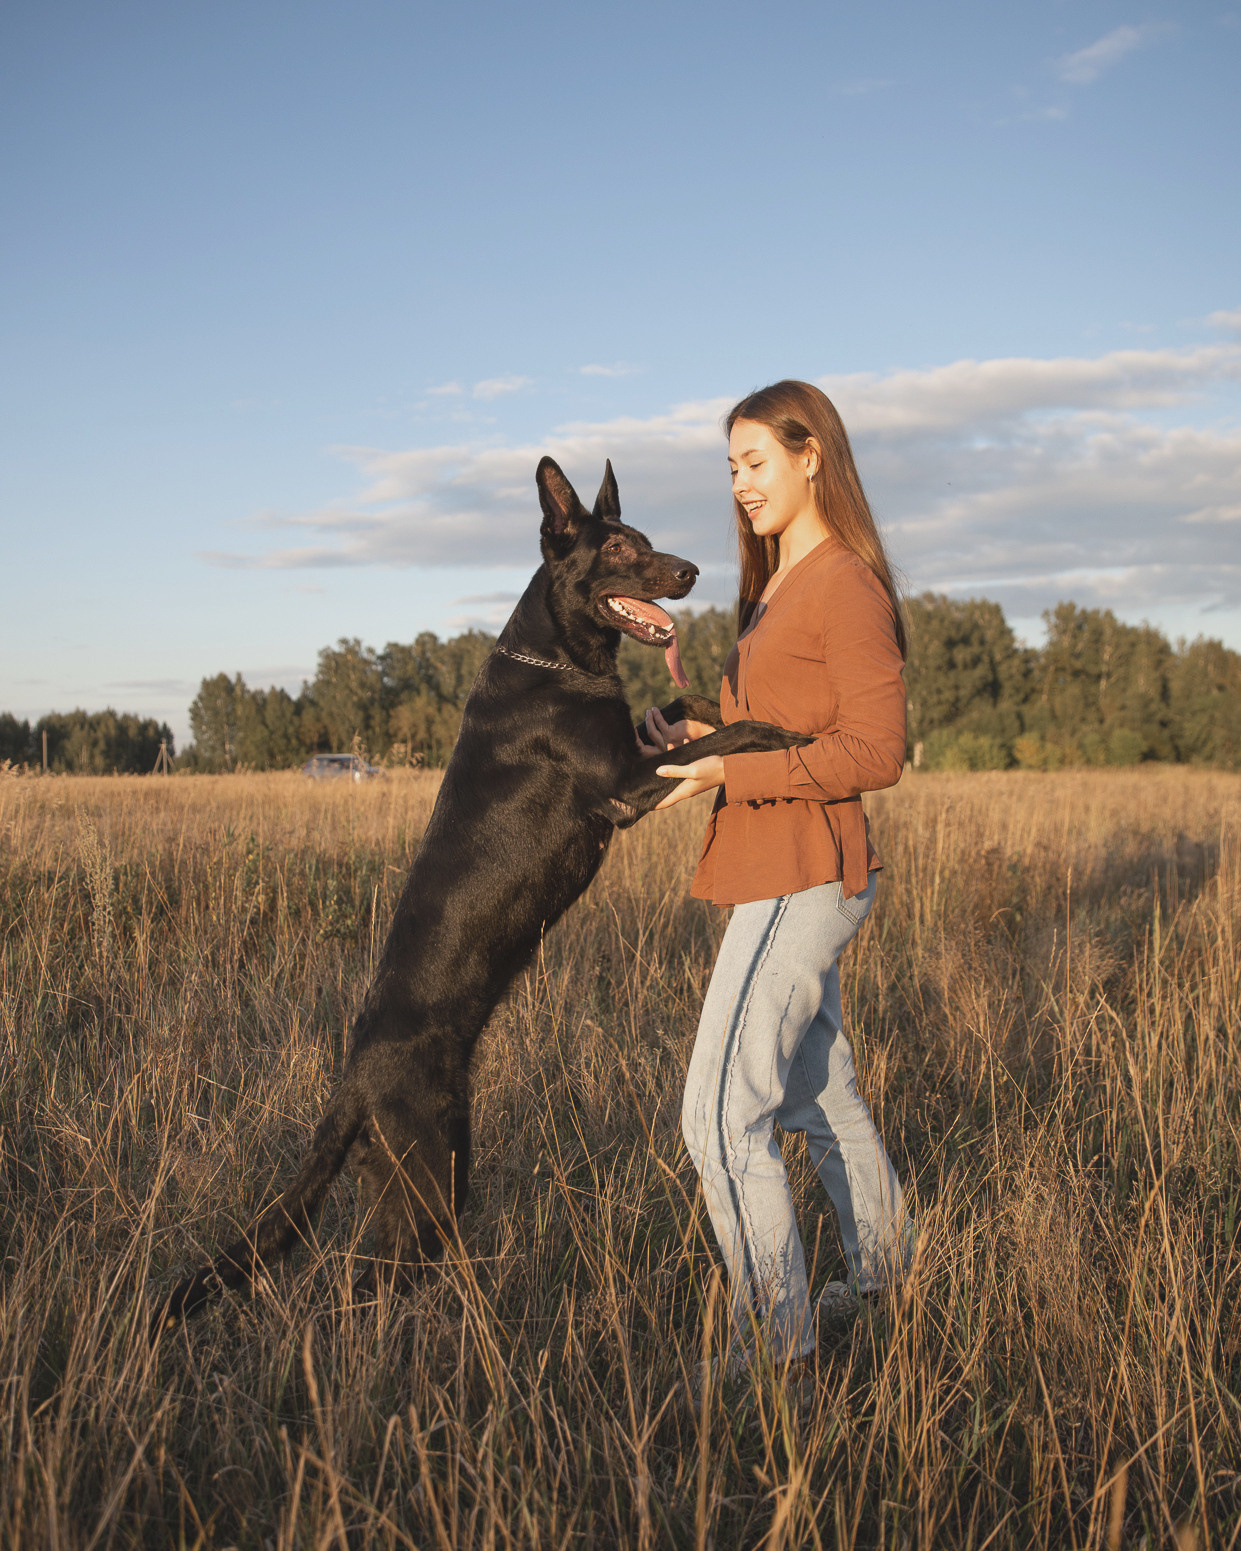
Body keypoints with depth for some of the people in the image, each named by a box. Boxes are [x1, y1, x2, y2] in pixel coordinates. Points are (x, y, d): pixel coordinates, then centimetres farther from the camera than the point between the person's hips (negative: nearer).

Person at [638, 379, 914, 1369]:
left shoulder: (848, 586, -13)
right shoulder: (775, 590, 16)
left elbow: (876, 752, -18)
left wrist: (731, 773, -22)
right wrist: (700, 740, 2)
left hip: (806, 881, -10)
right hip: (779, 878, 10)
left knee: (722, 1117, -9)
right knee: (815, 1092, 22)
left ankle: (774, 1335, 3)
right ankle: (886, 1265, 40)